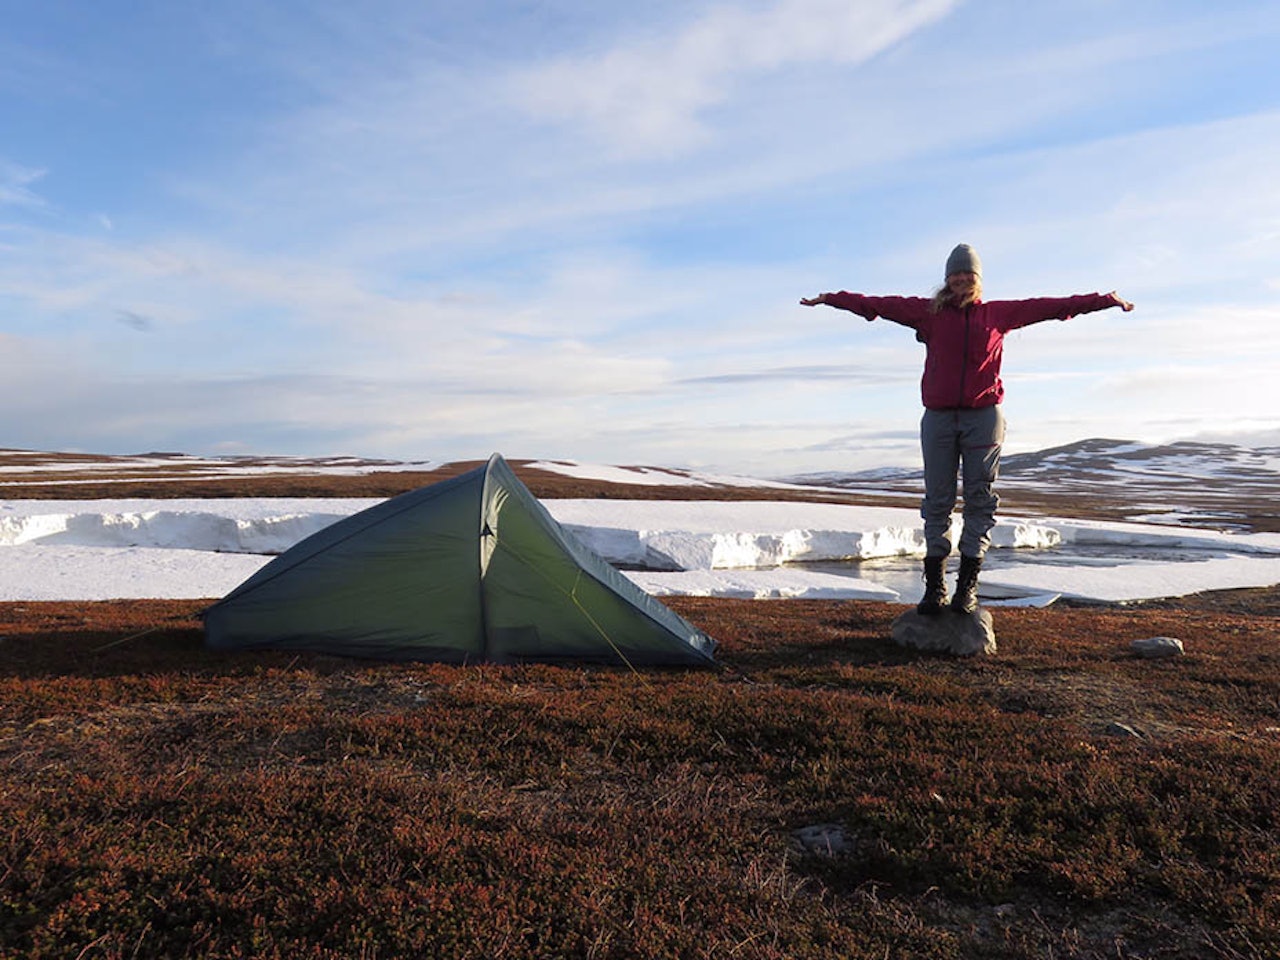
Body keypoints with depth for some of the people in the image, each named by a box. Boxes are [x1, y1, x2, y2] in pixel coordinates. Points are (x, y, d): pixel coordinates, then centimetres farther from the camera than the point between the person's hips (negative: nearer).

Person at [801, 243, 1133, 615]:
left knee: (980, 500, -1)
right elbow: (876, 304, 10)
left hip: (984, 417, 1)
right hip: (939, 417, 0)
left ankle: (967, 585, 4)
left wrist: (1104, 300, 18)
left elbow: (1048, 306, 17)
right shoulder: (929, 311, 10)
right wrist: (830, 298, 10)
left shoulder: (997, 313, 13)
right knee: (937, 501, 0)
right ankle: (934, 585, 5)